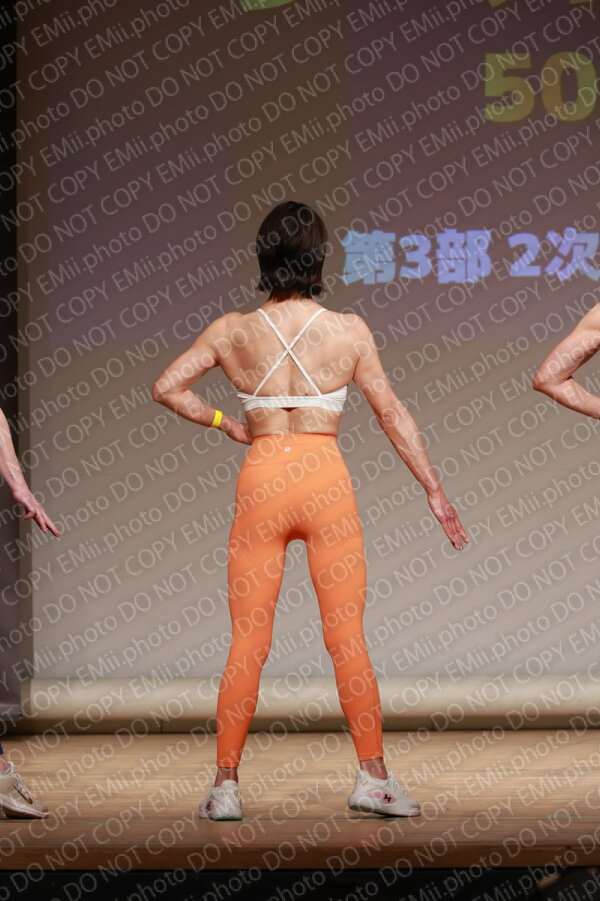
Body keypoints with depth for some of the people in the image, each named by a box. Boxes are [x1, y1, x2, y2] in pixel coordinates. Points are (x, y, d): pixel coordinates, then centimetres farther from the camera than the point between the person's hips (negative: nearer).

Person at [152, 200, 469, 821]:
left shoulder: (232, 331, 1)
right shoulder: (349, 331, -2)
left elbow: (166, 388, 0)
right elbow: (392, 415, 3)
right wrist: (436, 494, 10)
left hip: (260, 477, 1)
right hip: (325, 478, -1)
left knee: (248, 642, 6)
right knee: (347, 638, 5)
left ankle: (225, 786, 7)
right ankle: (372, 776, 8)